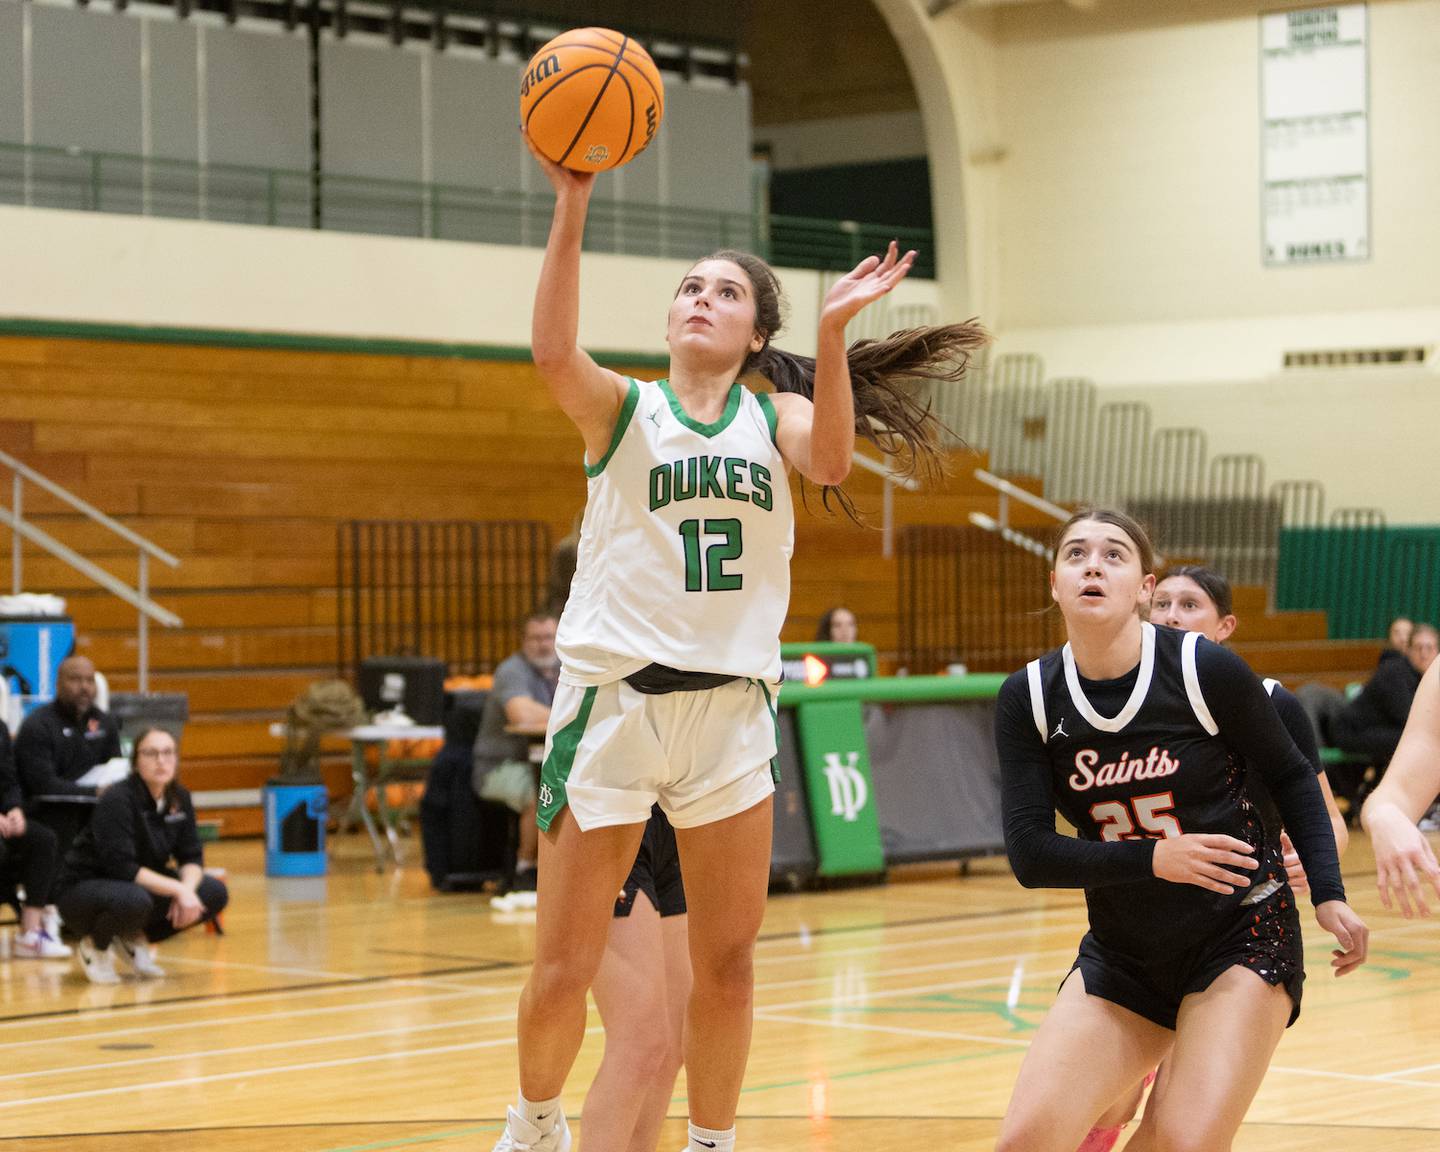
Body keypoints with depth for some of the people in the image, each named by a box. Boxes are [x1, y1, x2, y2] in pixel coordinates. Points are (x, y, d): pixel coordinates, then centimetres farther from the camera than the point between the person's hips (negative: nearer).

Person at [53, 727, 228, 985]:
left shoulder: (179, 798, -2)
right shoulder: (118, 799, -23)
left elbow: (191, 857, -1)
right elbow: (121, 866, -29)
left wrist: (187, 889, -23)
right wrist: (177, 889, -32)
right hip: (84, 891, -7)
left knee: (214, 894, -10)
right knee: (134, 900, -41)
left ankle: (134, 939, 6)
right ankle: (94, 945, -7)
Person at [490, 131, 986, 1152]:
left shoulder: (776, 413, 9)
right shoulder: (622, 408, 3)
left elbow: (828, 460, -14)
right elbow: (555, 355, -19)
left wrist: (834, 331, -27)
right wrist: (572, 205, -28)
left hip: (732, 709, 2)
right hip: (613, 696, -2)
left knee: (727, 965, 5)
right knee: (565, 970, 0)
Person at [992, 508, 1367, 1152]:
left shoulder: (1206, 669, -13)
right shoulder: (1028, 698, -5)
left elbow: (1290, 776, 2)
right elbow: (1029, 854, -9)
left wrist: (1328, 895, -6)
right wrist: (1154, 860, -19)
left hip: (1241, 936, -3)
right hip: (1120, 955, 3)